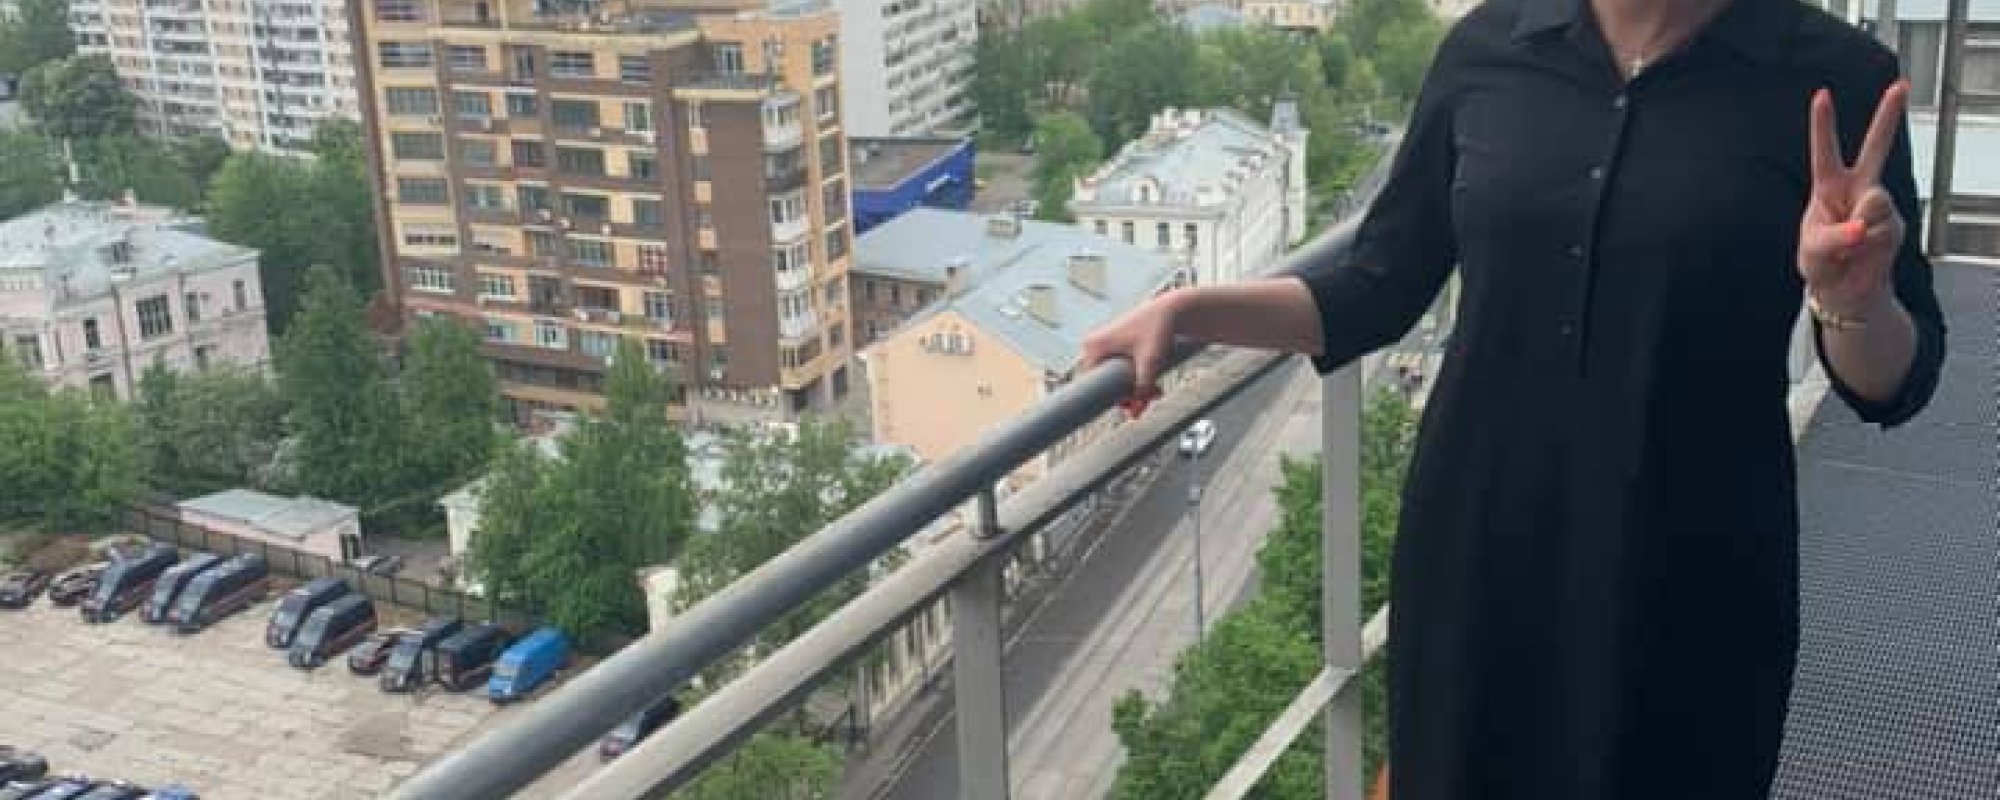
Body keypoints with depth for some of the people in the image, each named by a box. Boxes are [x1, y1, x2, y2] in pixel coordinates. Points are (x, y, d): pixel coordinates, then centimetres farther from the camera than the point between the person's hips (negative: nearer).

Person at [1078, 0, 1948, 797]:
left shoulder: (1832, 75, -9)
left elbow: (1895, 383, -3)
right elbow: (1377, 291, 6)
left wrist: (1852, 300, -24)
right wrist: (1183, 309, -4)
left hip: (1686, 591, -2)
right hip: (1475, 562, 2)